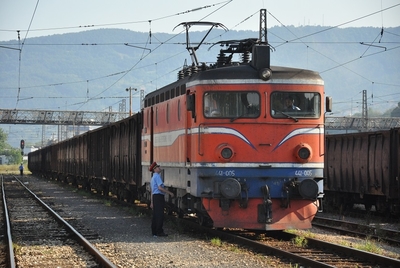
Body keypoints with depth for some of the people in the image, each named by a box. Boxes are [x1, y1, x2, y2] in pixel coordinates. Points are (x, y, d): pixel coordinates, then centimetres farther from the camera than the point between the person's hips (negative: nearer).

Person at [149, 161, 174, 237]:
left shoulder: (153, 178, 23)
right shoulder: (157, 176, -9)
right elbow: (160, 187, -20)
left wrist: (152, 202, 27)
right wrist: (169, 193, -15)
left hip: (155, 197, 10)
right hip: (159, 196, -10)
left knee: (155, 215, 9)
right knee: (160, 215, -10)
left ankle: (154, 232, 10)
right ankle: (159, 231, -13)